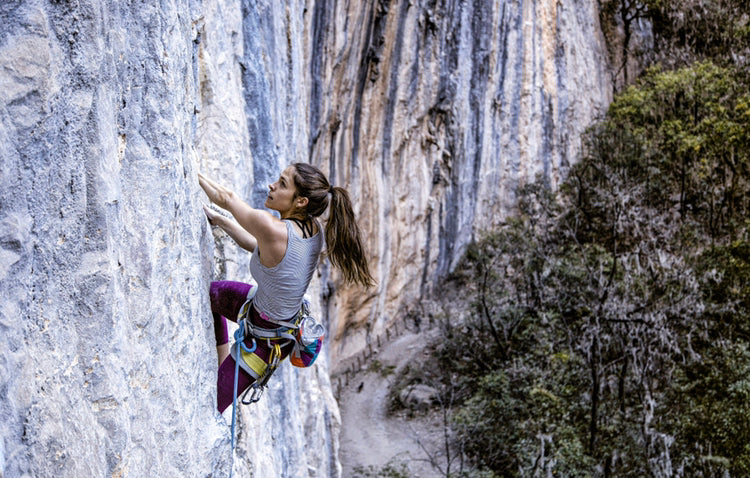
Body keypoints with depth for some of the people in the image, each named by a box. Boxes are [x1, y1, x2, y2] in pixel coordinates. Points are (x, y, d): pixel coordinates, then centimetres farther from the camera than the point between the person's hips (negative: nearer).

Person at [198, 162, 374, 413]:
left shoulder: (273, 229, -40)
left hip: (266, 338, -8)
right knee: (210, 293, 31)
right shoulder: (314, 228, -15)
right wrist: (218, 219, 6)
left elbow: (225, 197, -21)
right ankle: (222, 368, 43)